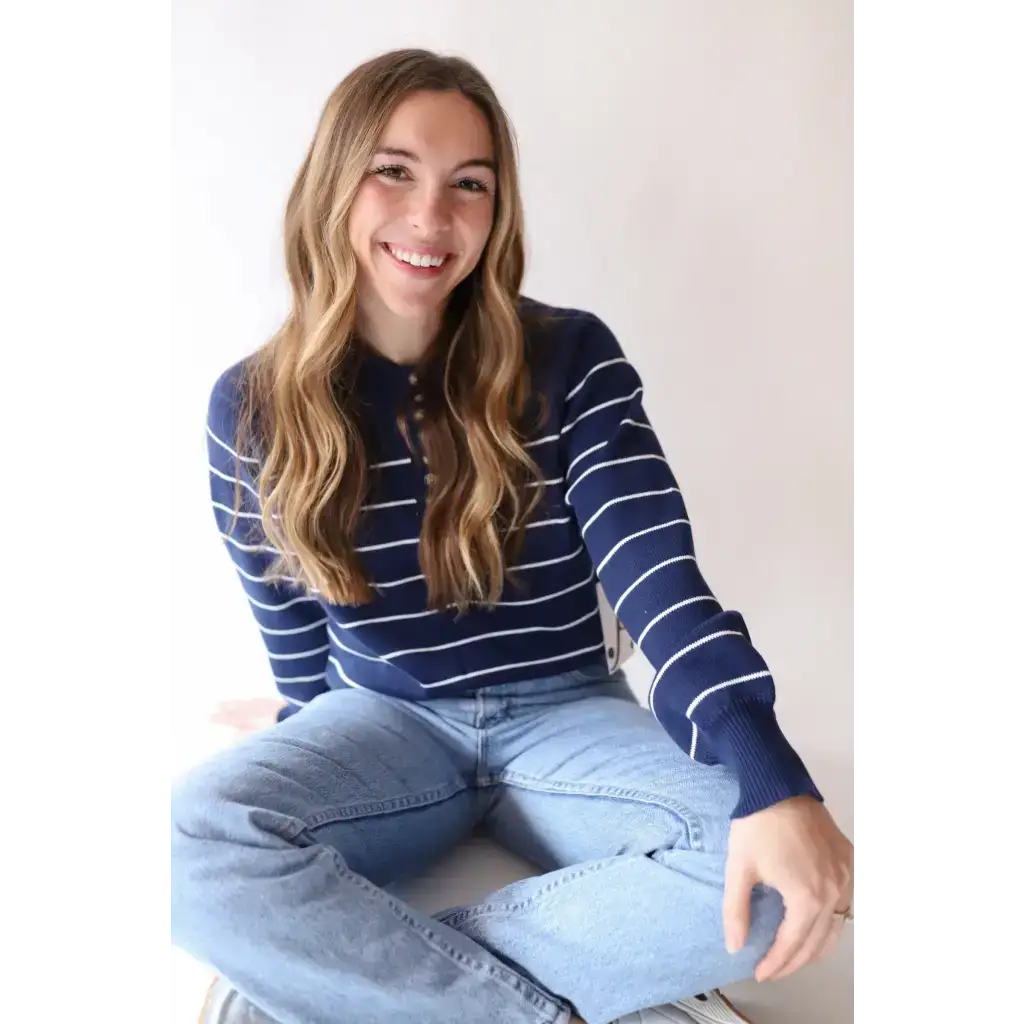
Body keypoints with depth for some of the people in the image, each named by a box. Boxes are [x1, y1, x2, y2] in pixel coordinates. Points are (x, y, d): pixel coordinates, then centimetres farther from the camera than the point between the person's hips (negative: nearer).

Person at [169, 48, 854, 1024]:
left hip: (564, 714, 0)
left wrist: (771, 784, -32)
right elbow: (297, 645, 5)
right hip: (383, 724, 1)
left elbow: (658, 579, -18)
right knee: (190, 844, -30)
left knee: (770, 878, -27)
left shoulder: (572, 360, -9)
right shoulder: (252, 408, -5)